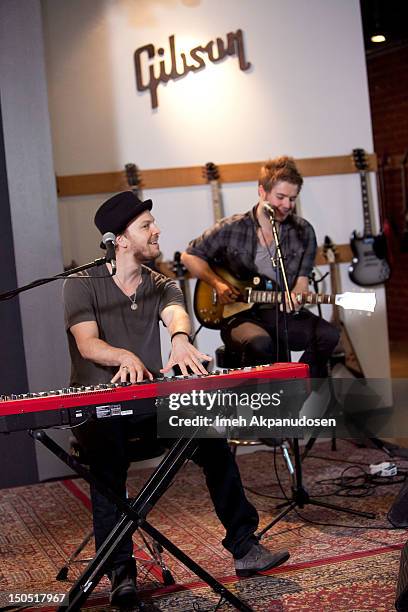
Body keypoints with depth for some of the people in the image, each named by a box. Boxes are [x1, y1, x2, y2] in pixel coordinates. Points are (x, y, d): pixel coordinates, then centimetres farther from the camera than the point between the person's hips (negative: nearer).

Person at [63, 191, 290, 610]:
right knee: (107, 456, -34)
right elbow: (87, 343, -20)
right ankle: (121, 572, -24)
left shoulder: (161, 286, 7)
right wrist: (125, 356, -44)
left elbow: (175, 313, -18)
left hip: (150, 402, 3)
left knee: (212, 436, -20)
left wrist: (180, 340, -44)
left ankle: (244, 547, -12)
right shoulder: (82, 284, -3)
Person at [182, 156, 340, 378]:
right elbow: (189, 256, 8)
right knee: (260, 343, -38)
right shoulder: (231, 229, -4)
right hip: (241, 315, -3)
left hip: (283, 313, 3)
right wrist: (217, 283, -6)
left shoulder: (303, 232, 4)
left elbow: (301, 282, 5)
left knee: (328, 335, -25)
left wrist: (294, 299, -18)